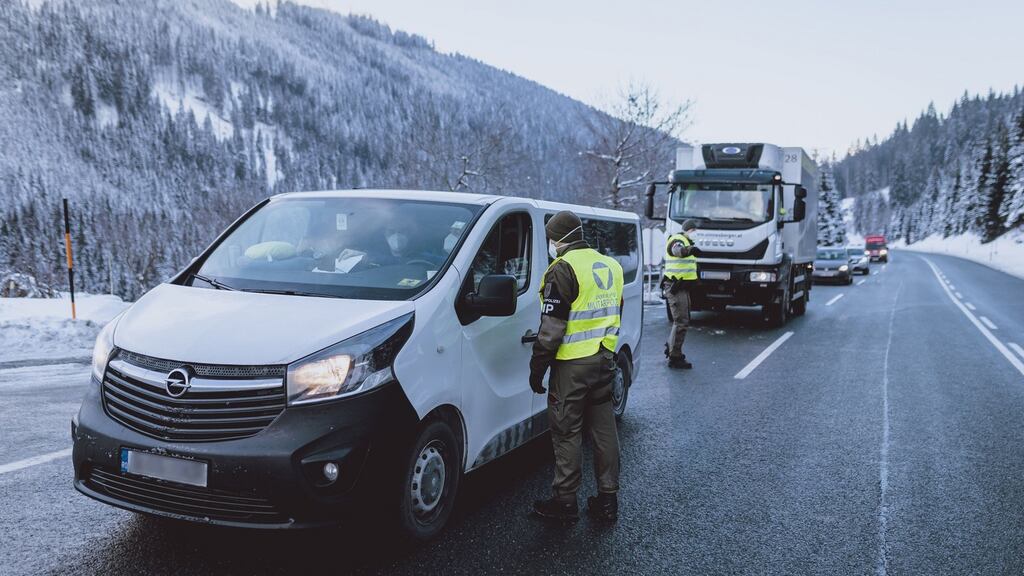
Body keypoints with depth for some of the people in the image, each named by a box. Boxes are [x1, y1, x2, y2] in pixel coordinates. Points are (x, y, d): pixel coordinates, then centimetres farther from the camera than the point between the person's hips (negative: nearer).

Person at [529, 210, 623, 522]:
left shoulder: (564, 269, -14)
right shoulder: (610, 266, 12)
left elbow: (552, 327, -17)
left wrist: (537, 367, -10)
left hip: (572, 365, -8)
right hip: (604, 360, 8)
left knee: (566, 432, 3)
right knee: (604, 429, 13)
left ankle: (565, 501, 12)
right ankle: (608, 499, 20)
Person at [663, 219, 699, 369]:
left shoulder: (687, 242, 20)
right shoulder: (677, 240, -13)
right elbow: (678, 250, -39)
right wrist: (689, 250, -59)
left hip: (681, 287, 10)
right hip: (675, 287, -10)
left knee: (680, 320, 21)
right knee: (681, 322, -10)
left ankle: (671, 348, 37)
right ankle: (675, 357, -6)